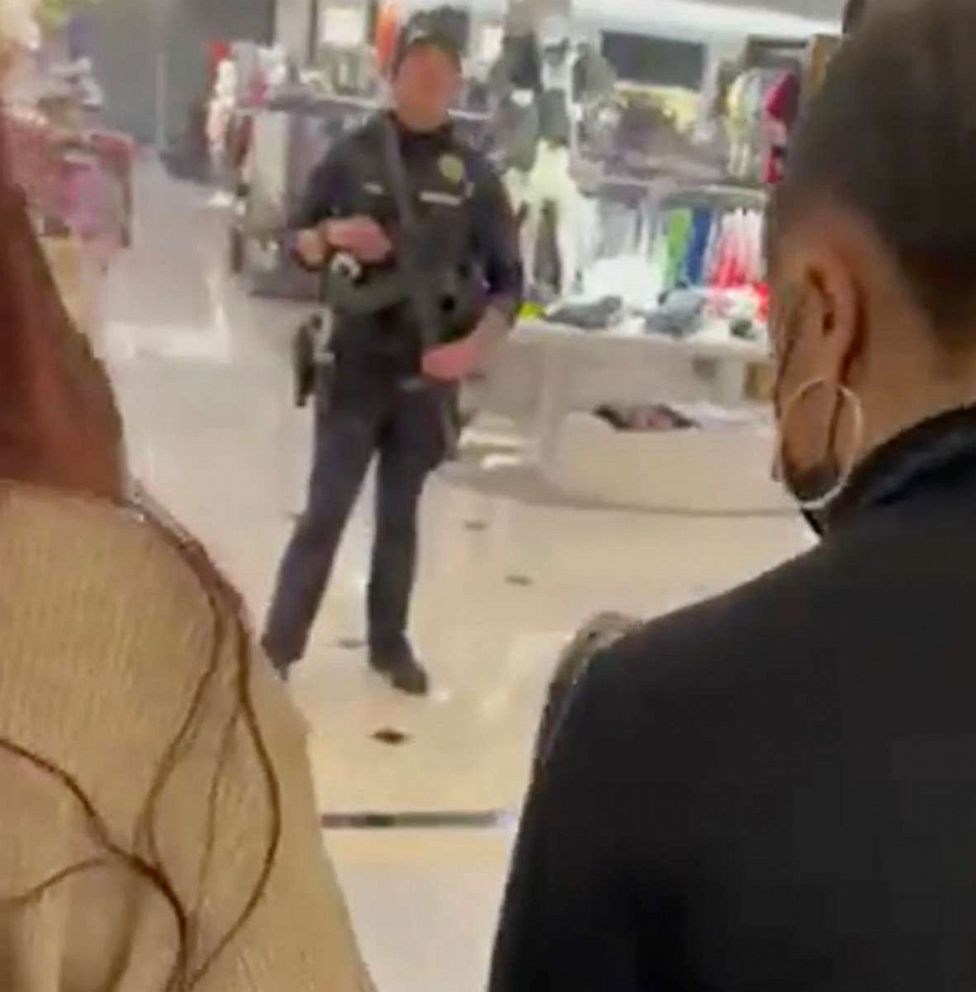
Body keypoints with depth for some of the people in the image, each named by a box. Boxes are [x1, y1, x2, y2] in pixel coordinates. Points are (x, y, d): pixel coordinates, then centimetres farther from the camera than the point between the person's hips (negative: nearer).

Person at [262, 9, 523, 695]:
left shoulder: (475, 177, 1)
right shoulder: (352, 155, 0)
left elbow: (508, 282, 1)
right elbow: (299, 245, 7)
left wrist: (476, 345, -17)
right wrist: (333, 236, -16)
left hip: (429, 376, 1)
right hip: (355, 366, -1)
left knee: (400, 514, 13)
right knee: (326, 510, -2)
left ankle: (390, 642, 26)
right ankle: (278, 645, 8)